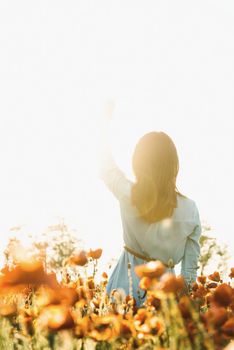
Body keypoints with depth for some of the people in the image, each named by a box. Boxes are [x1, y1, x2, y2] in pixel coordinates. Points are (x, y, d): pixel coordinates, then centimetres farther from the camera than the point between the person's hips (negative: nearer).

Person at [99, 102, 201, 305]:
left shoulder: (128, 196, -14)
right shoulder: (190, 210, -13)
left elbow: (108, 168, 8)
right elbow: (191, 264, -6)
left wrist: (107, 121, 19)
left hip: (129, 281, 0)